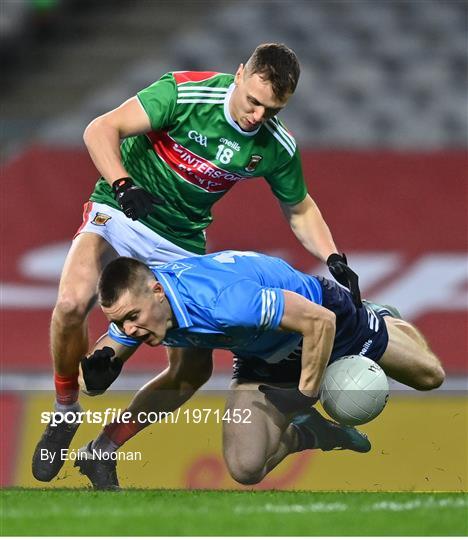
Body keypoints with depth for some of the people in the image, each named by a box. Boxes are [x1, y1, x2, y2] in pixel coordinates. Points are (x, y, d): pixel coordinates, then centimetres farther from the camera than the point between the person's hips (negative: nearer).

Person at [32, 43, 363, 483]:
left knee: (193, 370, -2)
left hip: (182, 245, 4)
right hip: (118, 216, -4)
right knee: (72, 302, -31)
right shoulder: (184, 92, -23)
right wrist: (123, 186, -41)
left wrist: (334, 260, -7)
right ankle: (65, 413, -6)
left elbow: (299, 210, 8)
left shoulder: (277, 147, -9)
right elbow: (100, 131, -25)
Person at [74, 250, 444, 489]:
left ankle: (385, 322, 50)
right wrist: (98, 375, -32)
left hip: (323, 314, -5)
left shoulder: (222, 300, -46)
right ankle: (310, 433, 17)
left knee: (429, 376, 16)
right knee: (246, 470, -15)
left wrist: (305, 395, -30)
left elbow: (319, 321, -39)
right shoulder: (130, 310, -25)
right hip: (264, 358, 5)